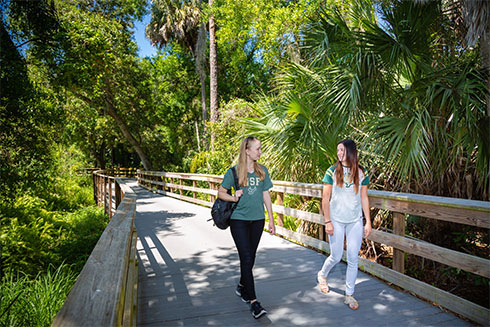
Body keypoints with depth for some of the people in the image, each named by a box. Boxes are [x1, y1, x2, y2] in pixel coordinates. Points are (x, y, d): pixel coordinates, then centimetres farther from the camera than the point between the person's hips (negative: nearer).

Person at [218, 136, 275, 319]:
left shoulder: (262, 171, 7)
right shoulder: (234, 171, -4)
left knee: (251, 257, 13)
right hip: (239, 219, -4)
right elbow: (221, 192, 3)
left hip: (257, 219, 4)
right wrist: (234, 198, -17)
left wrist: (271, 219, 10)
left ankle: (242, 287, 36)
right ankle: (253, 301, 1)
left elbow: (266, 195, 10)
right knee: (246, 258, -7)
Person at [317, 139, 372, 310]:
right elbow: (325, 199, -4)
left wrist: (368, 222, 3)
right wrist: (327, 221, -9)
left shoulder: (361, 173, 3)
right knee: (336, 257, 5)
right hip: (336, 220, -2)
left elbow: (364, 199, 7)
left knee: (353, 259, 4)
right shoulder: (332, 172, -4)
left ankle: (349, 295, 19)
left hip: (355, 221, 2)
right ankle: (322, 275, 36)